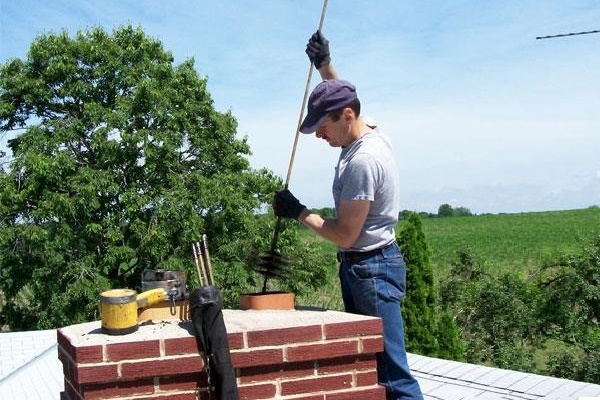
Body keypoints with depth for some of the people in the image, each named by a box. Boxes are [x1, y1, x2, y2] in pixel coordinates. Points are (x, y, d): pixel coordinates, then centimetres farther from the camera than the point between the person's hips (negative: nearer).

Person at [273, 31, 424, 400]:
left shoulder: (362, 161, -22)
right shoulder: (371, 135, 8)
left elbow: (344, 235, -20)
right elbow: (342, 98, 33)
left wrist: (298, 212, -8)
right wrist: (325, 65, 28)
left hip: (371, 269, -10)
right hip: (362, 267, 10)